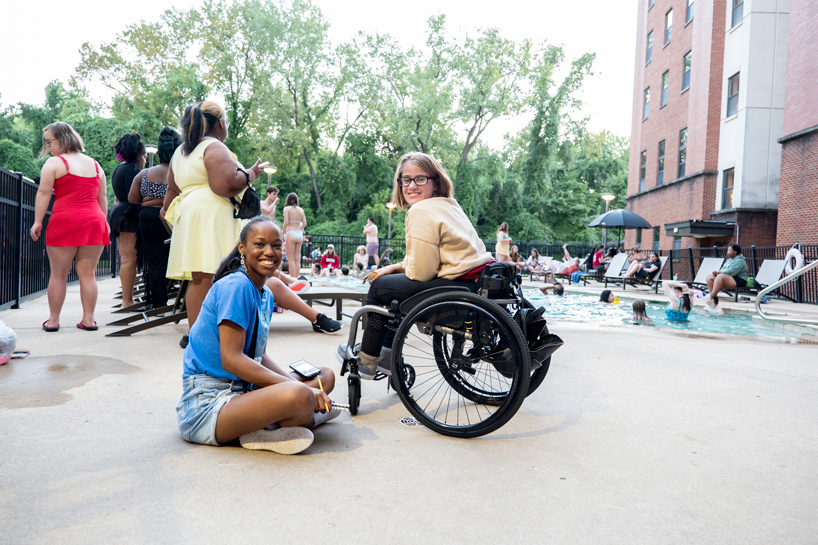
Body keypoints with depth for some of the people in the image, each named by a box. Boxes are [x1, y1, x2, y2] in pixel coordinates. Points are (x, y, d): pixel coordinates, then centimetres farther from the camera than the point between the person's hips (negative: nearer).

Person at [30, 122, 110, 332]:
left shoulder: (54, 163, 1)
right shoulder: (94, 164, 16)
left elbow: (43, 193, -4)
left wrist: (37, 222, -2)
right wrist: (104, 221, 21)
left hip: (65, 222, -4)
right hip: (94, 221, 4)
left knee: (58, 274, 5)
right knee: (88, 274, 4)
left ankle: (53, 320, 10)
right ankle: (88, 319, 4)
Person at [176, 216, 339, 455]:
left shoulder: (266, 296, 12)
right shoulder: (236, 286, -15)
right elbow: (231, 359, -22)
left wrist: (297, 381, -5)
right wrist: (298, 387, -23)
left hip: (244, 389, 10)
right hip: (207, 401, -10)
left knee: (326, 376, 8)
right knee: (298, 397, -34)